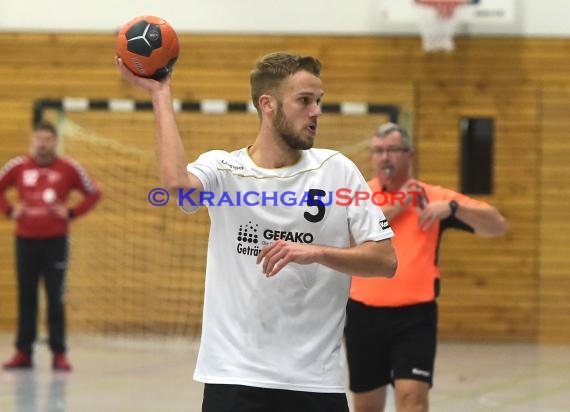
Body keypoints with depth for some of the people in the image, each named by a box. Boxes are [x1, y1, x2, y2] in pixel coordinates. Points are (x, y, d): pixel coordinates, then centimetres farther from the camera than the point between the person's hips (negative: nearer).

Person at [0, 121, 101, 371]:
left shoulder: (68, 169, -2)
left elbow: (93, 194, 5)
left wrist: (71, 213, -5)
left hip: (55, 240, -2)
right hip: (26, 240, 2)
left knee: (55, 299, -3)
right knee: (26, 297, 6)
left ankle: (59, 353, 1)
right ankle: (23, 352, 11)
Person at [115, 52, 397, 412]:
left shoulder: (337, 170, 3)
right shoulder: (221, 168, 0)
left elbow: (386, 260, 0)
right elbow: (176, 182, -24)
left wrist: (317, 253, -16)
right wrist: (160, 94, -17)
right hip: (235, 378, -2)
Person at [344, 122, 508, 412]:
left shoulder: (433, 197, 3)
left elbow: (497, 225, -2)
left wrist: (452, 207, -17)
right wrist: (395, 206, -13)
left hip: (415, 315, -2)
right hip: (364, 314, 2)